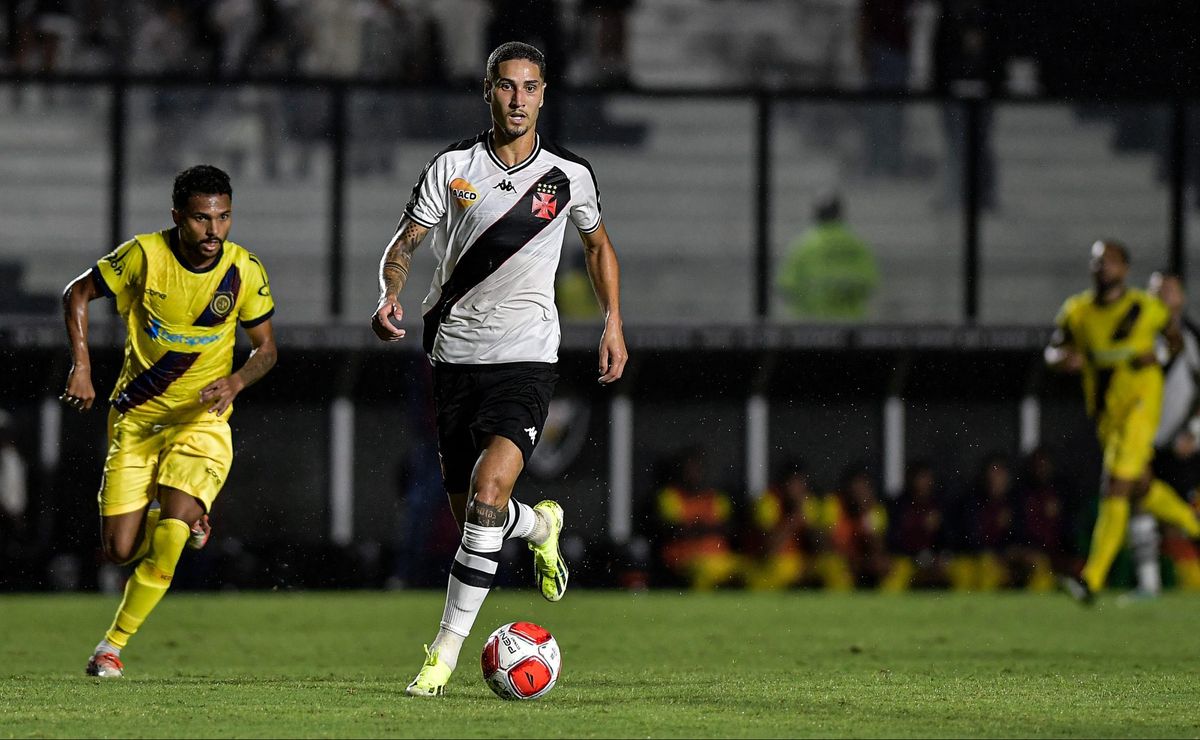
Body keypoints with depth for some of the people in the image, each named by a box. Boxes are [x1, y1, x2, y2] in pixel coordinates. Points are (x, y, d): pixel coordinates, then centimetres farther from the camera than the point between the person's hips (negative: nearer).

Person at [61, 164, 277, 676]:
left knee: (168, 537, -22)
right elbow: (77, 293, -1)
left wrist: (235, 382, -19)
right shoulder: (145, 255, -15)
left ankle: (114, 644, -4)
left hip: (202, 420, -1)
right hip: (136, 417, 1)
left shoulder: (245, 272, -11)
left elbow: (266, 349, 2)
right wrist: (81, 366, -12)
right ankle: (185, 518, 33)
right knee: (120, 552, -3)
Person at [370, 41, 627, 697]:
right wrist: (390, 295, -19)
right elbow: (404, 245, 1)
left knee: (488, 497, -22)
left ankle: (446, 648, -15)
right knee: (467, 512, 9)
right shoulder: (452, 167, -1)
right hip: (455, 353, 2)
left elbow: (597, 244, 20)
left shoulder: (569, 175, 1)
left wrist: (613, 321, 10)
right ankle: (542, 526, 46)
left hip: (526, 355, -2)